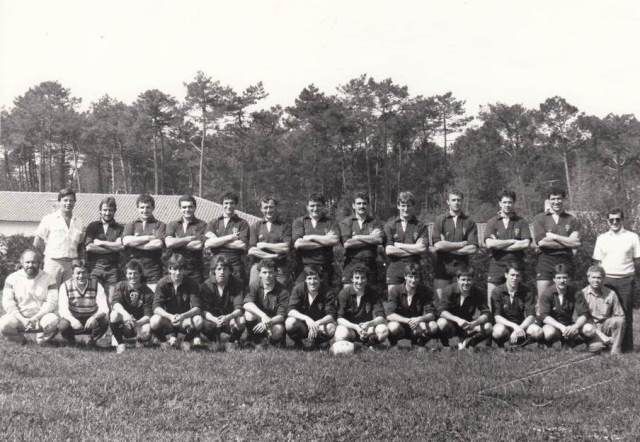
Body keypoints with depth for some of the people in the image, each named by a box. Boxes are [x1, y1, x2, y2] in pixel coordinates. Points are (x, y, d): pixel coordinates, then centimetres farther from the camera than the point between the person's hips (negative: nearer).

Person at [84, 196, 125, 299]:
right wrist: (112, 248, -3)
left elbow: (121, 246, -5)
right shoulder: (92, 226, 11)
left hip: (113, 269, 0)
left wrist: (101, 243, -2)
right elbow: (88, 247, -3)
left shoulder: (119, 228, 11)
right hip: (94, 267, 0)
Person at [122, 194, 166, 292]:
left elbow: (158, 244, -10)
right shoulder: (131, 225, 15)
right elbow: (126, 241, -5)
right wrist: (150, 237, -6)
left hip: (153, 273, -2)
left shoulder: (159, 225, 8)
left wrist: (135, 243, -4)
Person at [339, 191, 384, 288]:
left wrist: (357, 237, -8)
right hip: (351, 265, -1)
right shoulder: (345, 223, 7)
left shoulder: (375, 223, 10)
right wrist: (370, 239, -5)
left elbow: (380, 239, -9)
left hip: (370, 265, 1)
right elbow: (346, 243, -8)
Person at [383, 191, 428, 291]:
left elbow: (422, 248, -7)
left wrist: (399, 245, -4)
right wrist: (413, 249, -5)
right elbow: (388, 250, -5)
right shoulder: (390, 225, 7)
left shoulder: (420, 226, 8)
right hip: (394, 270, 0)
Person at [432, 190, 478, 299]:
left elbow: (473, 248, -4)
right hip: (442, 267, -1)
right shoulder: (440, 220, 5)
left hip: (461, 268, 1)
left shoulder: (469, 223, 7)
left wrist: (447, 247, -5)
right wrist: (462, 244, -6)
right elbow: (437, 244, -8)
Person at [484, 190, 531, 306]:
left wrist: (499, 244, -7)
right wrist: (513, 241, -7)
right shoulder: (492, 222, 6)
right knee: (491, 301, -3)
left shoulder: (521, 222, 7)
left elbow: (526, 244, -6)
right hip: (496, 265, 0)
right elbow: (489, 244, -8)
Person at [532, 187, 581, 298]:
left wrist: (554, 236, -6)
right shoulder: (540, 218, 5)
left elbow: (576, 243, -2)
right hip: (545, 261, -2)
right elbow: (541, 242, -8)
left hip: (565, 262, 2)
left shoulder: (571, 220, 10)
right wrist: (567, 242, -6)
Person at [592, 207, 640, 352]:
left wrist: (627, 271, -3)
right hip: (607, 279, 1)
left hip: (626, 280, -1)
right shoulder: (602, 238, 11)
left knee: (625, 313, 0)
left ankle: (627, 345, 5)